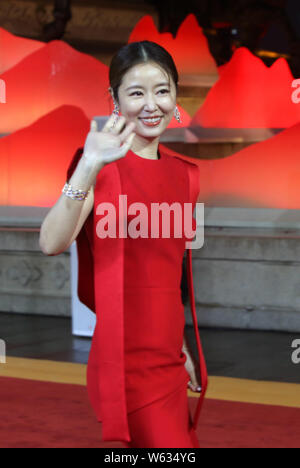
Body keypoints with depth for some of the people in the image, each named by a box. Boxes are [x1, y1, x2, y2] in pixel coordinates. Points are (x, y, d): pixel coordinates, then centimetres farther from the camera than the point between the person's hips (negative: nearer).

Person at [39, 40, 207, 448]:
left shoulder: (184, 176, 12)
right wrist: (89, 166, -36)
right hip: (126, 361, -7)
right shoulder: (103, 164, -8)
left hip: (166, 359, 7)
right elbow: (52, 243, -24)